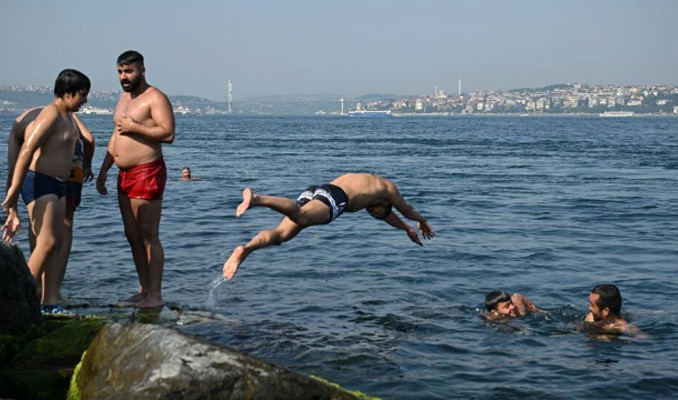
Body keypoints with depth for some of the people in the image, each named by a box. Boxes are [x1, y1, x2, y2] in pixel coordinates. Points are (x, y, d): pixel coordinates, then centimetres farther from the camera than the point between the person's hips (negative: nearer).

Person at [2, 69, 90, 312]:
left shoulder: (68, 116, 15)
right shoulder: (51, 115, -15)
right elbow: (27, 152, -21)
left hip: (57, 185, 10)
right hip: (39, 182, -10)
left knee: (57, 242, 6)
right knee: (47, 242, -14)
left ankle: (50, 302, 8)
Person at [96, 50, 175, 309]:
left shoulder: (155, 98, -10)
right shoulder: (124, 98, 19)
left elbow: (168, 134, -21)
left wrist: (134, 127, -18)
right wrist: (104, 170, 21)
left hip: (147, 173, -9)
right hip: (124, 175, 9)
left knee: (148, 236, -9)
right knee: (132, 235, 11)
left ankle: (155, 295, -5)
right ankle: (144, 289, 19)